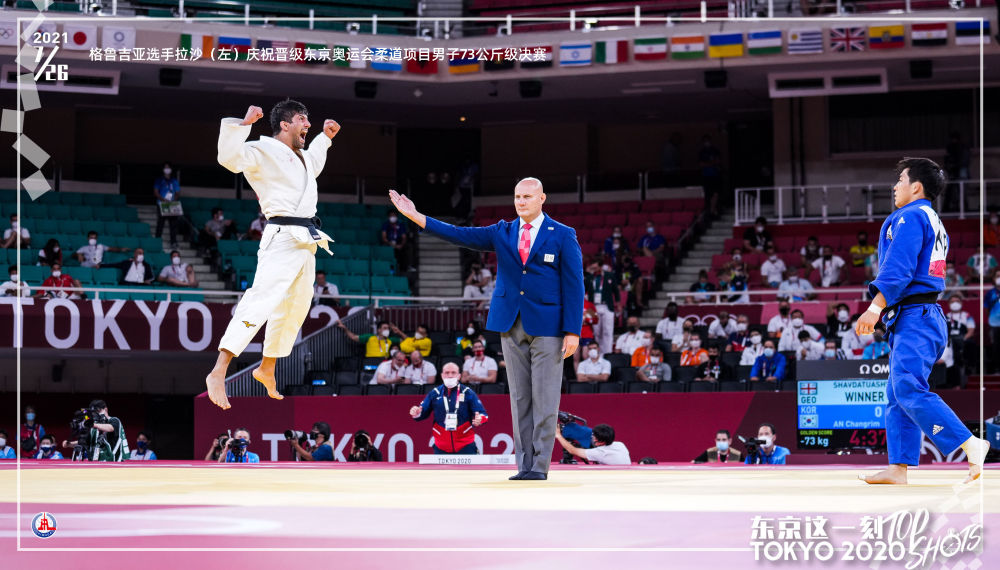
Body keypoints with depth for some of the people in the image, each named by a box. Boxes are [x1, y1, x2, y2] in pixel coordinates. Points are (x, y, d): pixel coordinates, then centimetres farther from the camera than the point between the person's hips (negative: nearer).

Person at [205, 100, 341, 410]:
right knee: (261, 301, -23)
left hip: (306, 244, 10)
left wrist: (325, 137, 39)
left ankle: (266, 370, 34)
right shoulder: (264, 151, -7)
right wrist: (245, 124, -30)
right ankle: (218, 373, -30)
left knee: (295, 309, 17)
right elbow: (229, 157, -25)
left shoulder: (303, 157, 22)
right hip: (282, 240, -10)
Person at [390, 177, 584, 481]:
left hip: (546, 326, -4)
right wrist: (416, 217, -3)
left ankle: (540, 465, -2)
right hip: (511, 326, 4)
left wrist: (573, 331, -10)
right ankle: (524, 464, 8)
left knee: (544, 399, -5)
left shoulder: (563, 236, 1)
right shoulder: (502, 233, 11)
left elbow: (574, 285, -2)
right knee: (519, 398, 5)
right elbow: (460, 235, 4)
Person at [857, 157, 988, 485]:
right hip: (928, 318, 11)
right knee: (897, 396, 8)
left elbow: (898, 269, -19)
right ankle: (898, 468, 5)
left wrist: (876, 307, -21)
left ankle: (971, 445, -22)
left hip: (914, 320, -11)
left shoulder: (911, 217, -9)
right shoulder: (933, 222, 23)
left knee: (909, 390, -18)